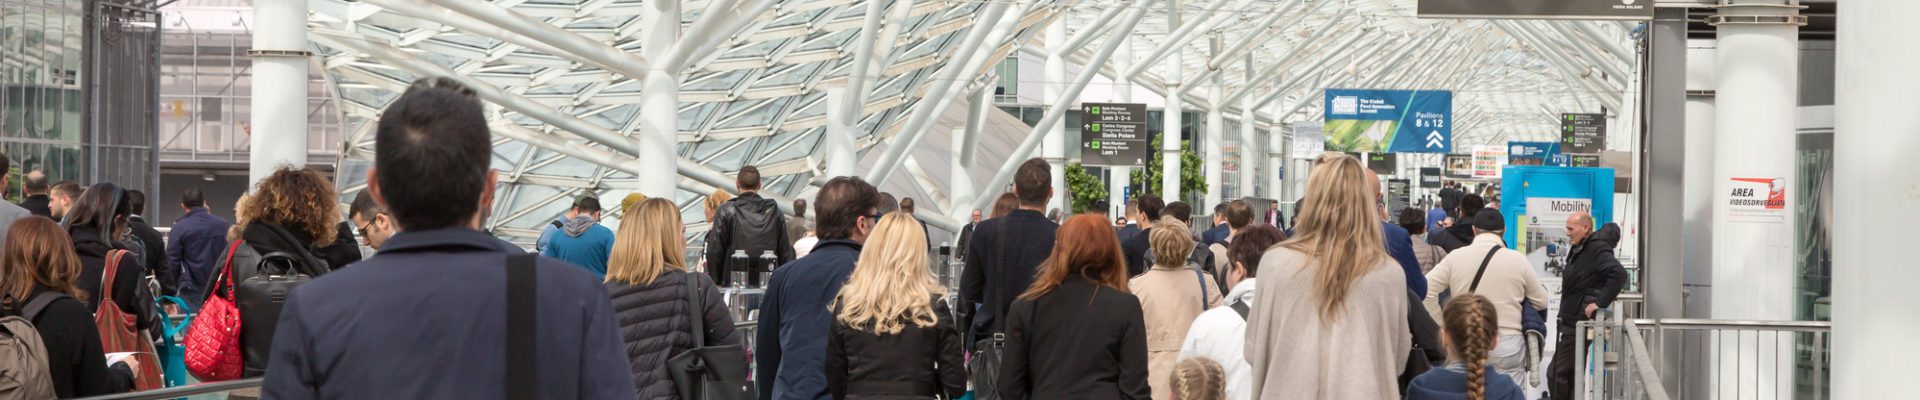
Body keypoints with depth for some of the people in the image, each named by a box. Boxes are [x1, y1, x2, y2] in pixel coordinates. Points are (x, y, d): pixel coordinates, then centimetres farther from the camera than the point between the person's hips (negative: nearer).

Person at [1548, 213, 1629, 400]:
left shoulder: (1597, 249, -17)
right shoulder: (1580, 249, 13)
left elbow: (1619, 274, -30)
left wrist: (1600, 302, -29)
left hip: (1579, 324, -11)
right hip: (1571, 323, 11)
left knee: (1556, 374, -10)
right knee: (1572, 375, 16)